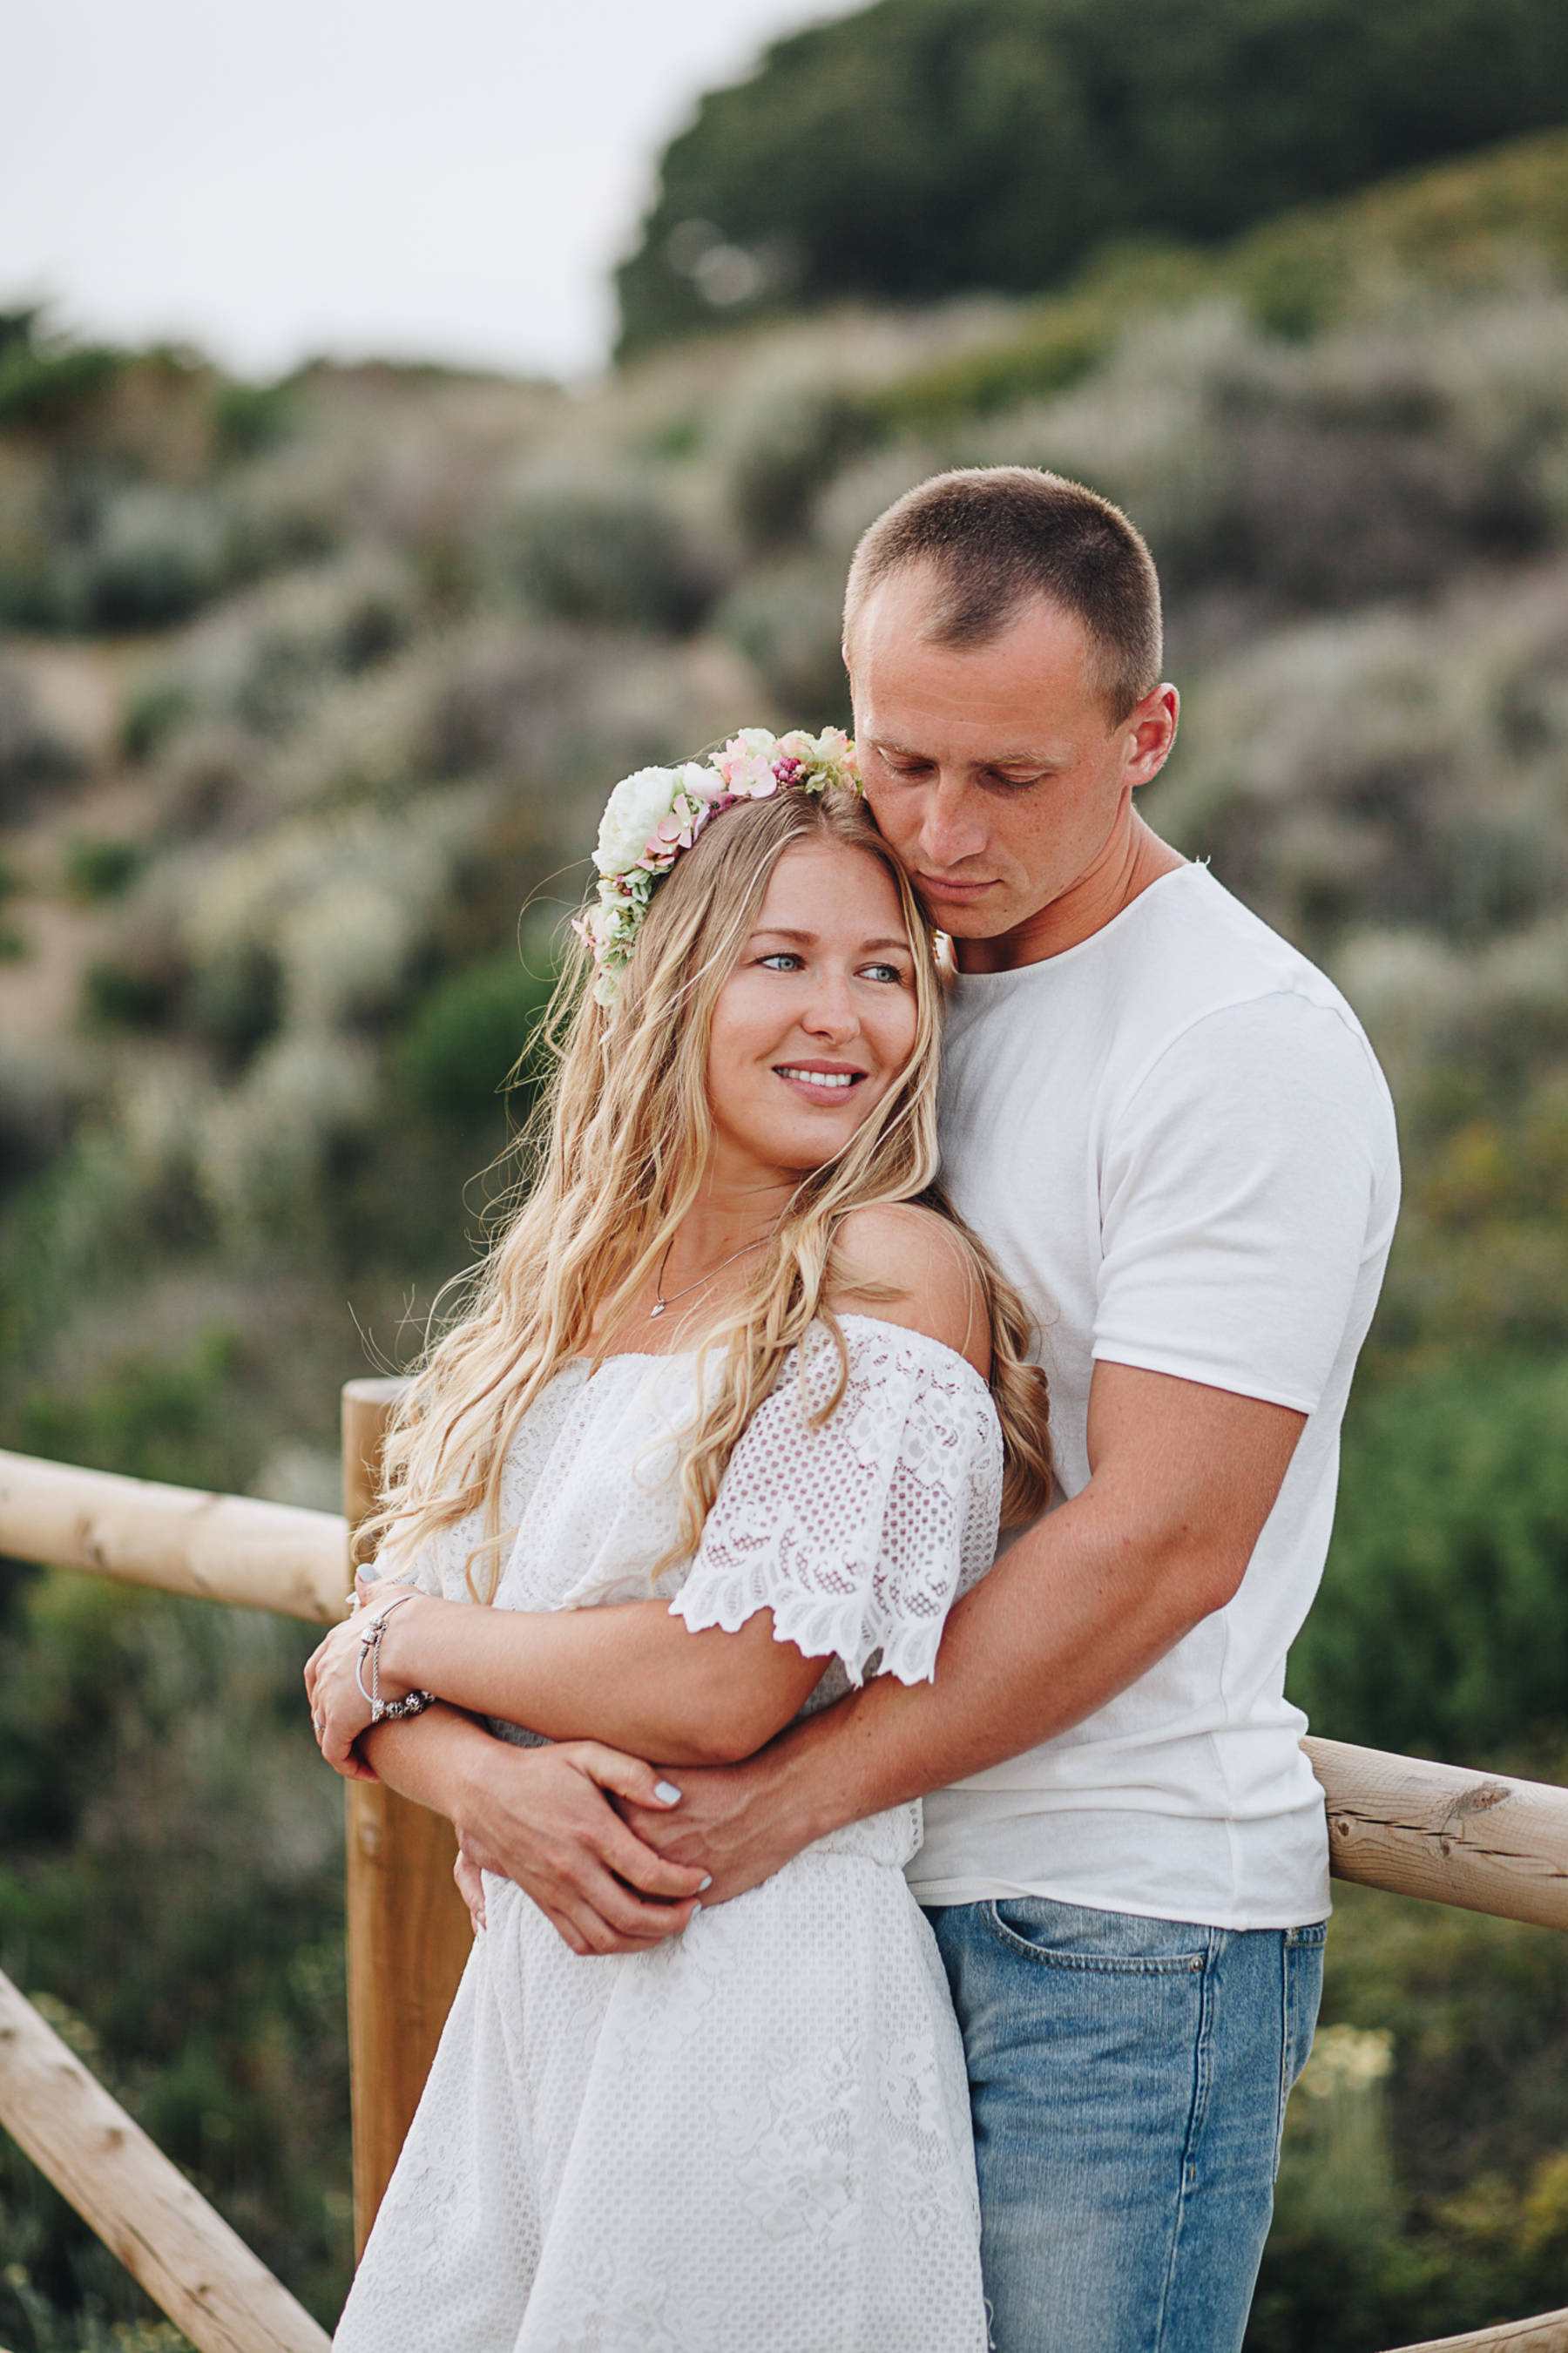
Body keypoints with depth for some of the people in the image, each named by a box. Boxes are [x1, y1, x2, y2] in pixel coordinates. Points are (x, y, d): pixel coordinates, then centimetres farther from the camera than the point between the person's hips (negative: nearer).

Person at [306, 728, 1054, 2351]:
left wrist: (401, 1640, -3)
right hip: (532, 1987, 6)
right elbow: (372, 1687, 6)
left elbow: (728, 1685, -17)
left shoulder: (899, 1277, -10)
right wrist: (501, 1787, -15)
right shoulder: (566, 1289, 9)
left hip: (764, 2002, -6)